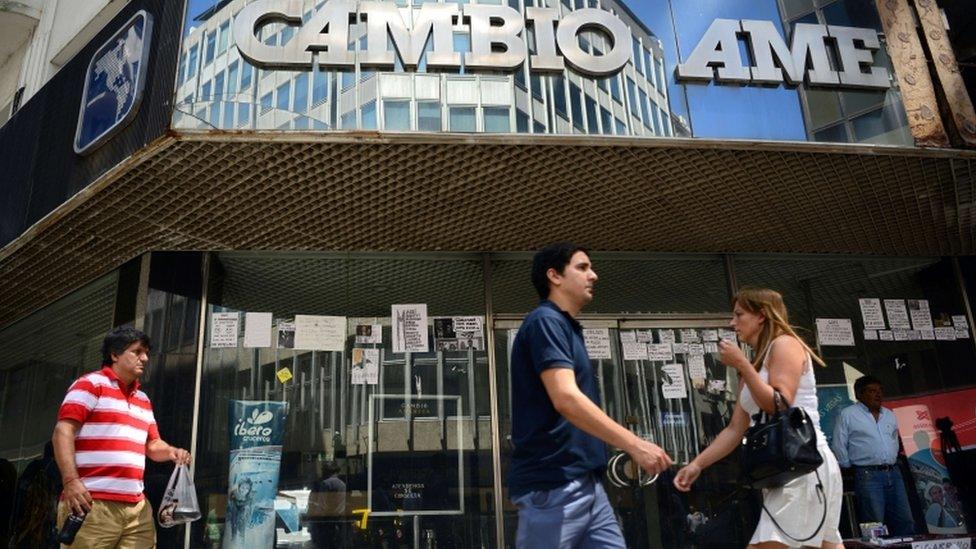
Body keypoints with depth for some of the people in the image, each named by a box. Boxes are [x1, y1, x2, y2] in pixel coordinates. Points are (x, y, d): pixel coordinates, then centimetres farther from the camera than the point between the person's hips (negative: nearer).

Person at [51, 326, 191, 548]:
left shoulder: (143, 399, 22)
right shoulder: (91, 384, 0)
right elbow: (63, 432, -9)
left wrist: (171, 452, 2)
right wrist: (70, 481, -20)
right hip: (93, 505, -6)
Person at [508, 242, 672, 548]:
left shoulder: (566, 327, 18)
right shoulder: (545, 321, -11)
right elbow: (566, 399, -24)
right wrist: (634, 445, -24)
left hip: (585, 482, 9)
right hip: (553, 485, -9)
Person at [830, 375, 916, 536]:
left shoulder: (890, 415, 15)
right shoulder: (847, 415, -4)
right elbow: (839, 447, -3)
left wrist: (891, 463, 17)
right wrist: (852, 468, 0)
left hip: (894, 473, 6)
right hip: (868, 475, -6)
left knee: (906, 523, 6)